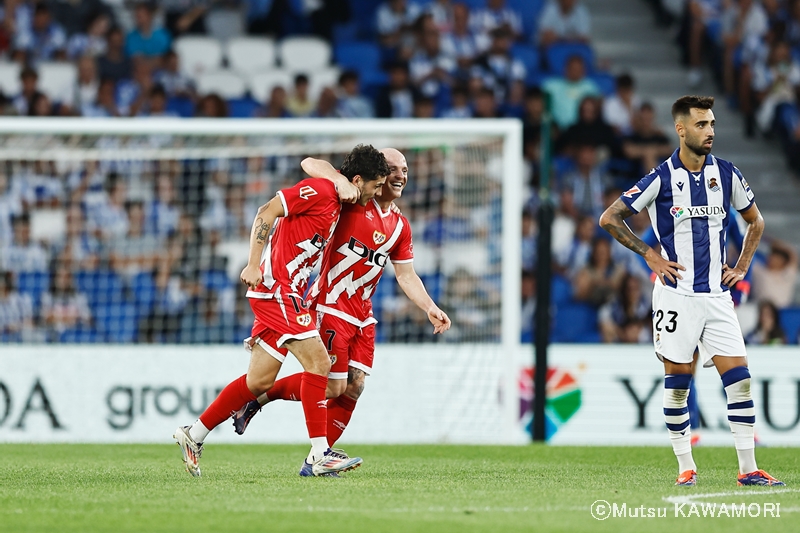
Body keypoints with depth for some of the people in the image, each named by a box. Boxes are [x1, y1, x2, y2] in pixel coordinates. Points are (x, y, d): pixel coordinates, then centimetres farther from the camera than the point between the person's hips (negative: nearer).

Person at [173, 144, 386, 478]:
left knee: (260, 381, 10)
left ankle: (193, 435, 20)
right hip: (276, 289, -10)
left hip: (286, 294, 10)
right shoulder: (318, 191, -12)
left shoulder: (335, 204, 16)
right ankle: (319, 455, -15)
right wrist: (254, 264, -22)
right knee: (318, 362, -15)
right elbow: (266, 212, -16)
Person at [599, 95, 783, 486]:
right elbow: (609, 218, -3)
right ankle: (685, 466, 12)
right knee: (677, 382, 1)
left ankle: (748, 469, -4)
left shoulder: (726, 174, 5)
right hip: (677, 295, -3)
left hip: (717, 294, 3)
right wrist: (649, 254, -4)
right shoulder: (662, 178, -6)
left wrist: (741, 267, 11)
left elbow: (755, 222, 21)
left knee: (739, 378, -5)